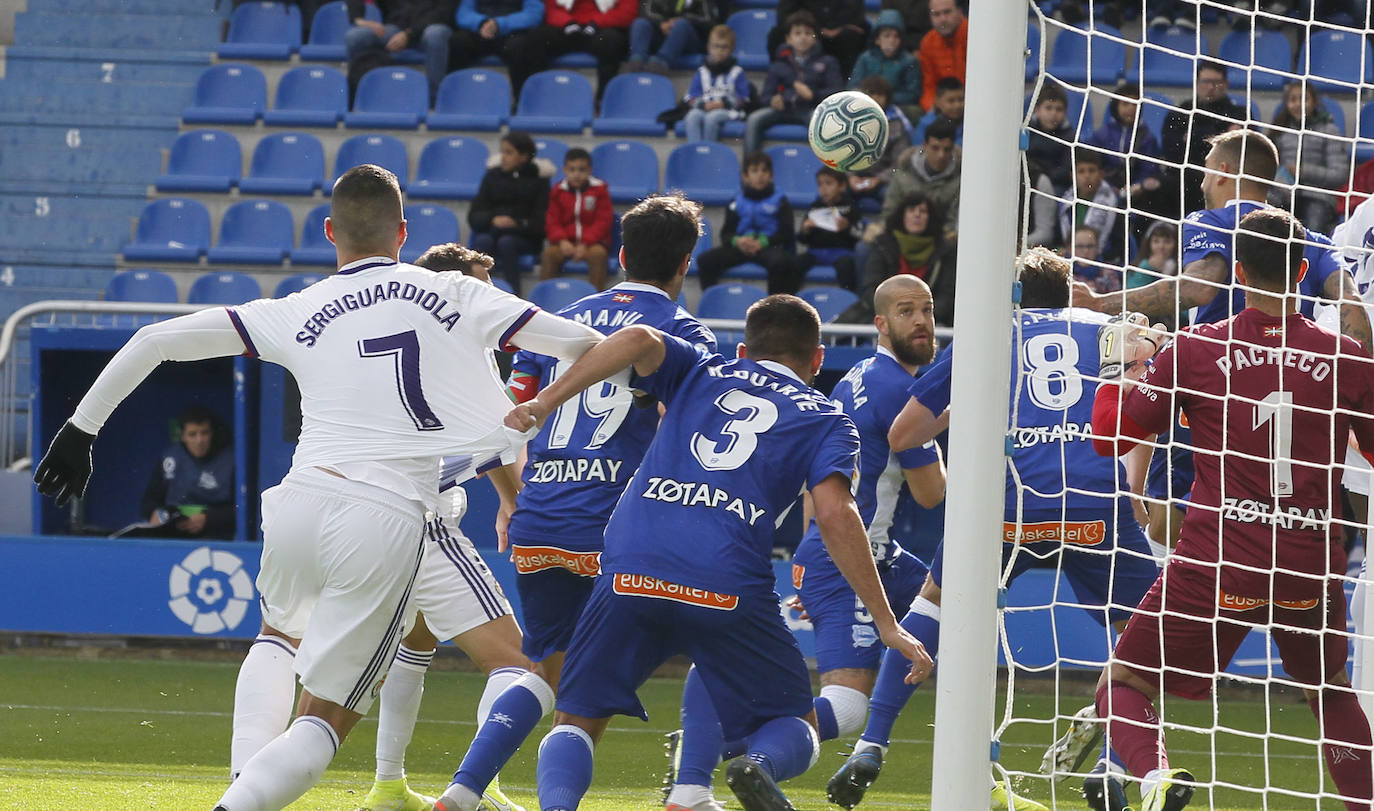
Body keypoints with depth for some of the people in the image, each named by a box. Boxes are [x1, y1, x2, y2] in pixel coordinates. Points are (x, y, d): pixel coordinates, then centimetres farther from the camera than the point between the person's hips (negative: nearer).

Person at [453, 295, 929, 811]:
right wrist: (885, 624, 2)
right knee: (795, 729, 15)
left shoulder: (702, 374, 25)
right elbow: (834, 515, 2)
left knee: (576, 723, 14)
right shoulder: (826, 420, 19)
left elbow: (639, 341, 4)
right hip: (729, 587, -1)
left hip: (631, 572, 1)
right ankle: (761, 765, -22)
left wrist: (544, 403, 2)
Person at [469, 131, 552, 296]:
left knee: (506, 243, -34)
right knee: (482, 241, -30)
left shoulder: (537, 179, 2)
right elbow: (474, 216, 5)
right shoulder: (493, 175, 11)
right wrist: (493, 220, -15)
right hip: (491, 231, 2)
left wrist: (516, 224, -20)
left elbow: (540, 222, -5)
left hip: (525, 237, -2)